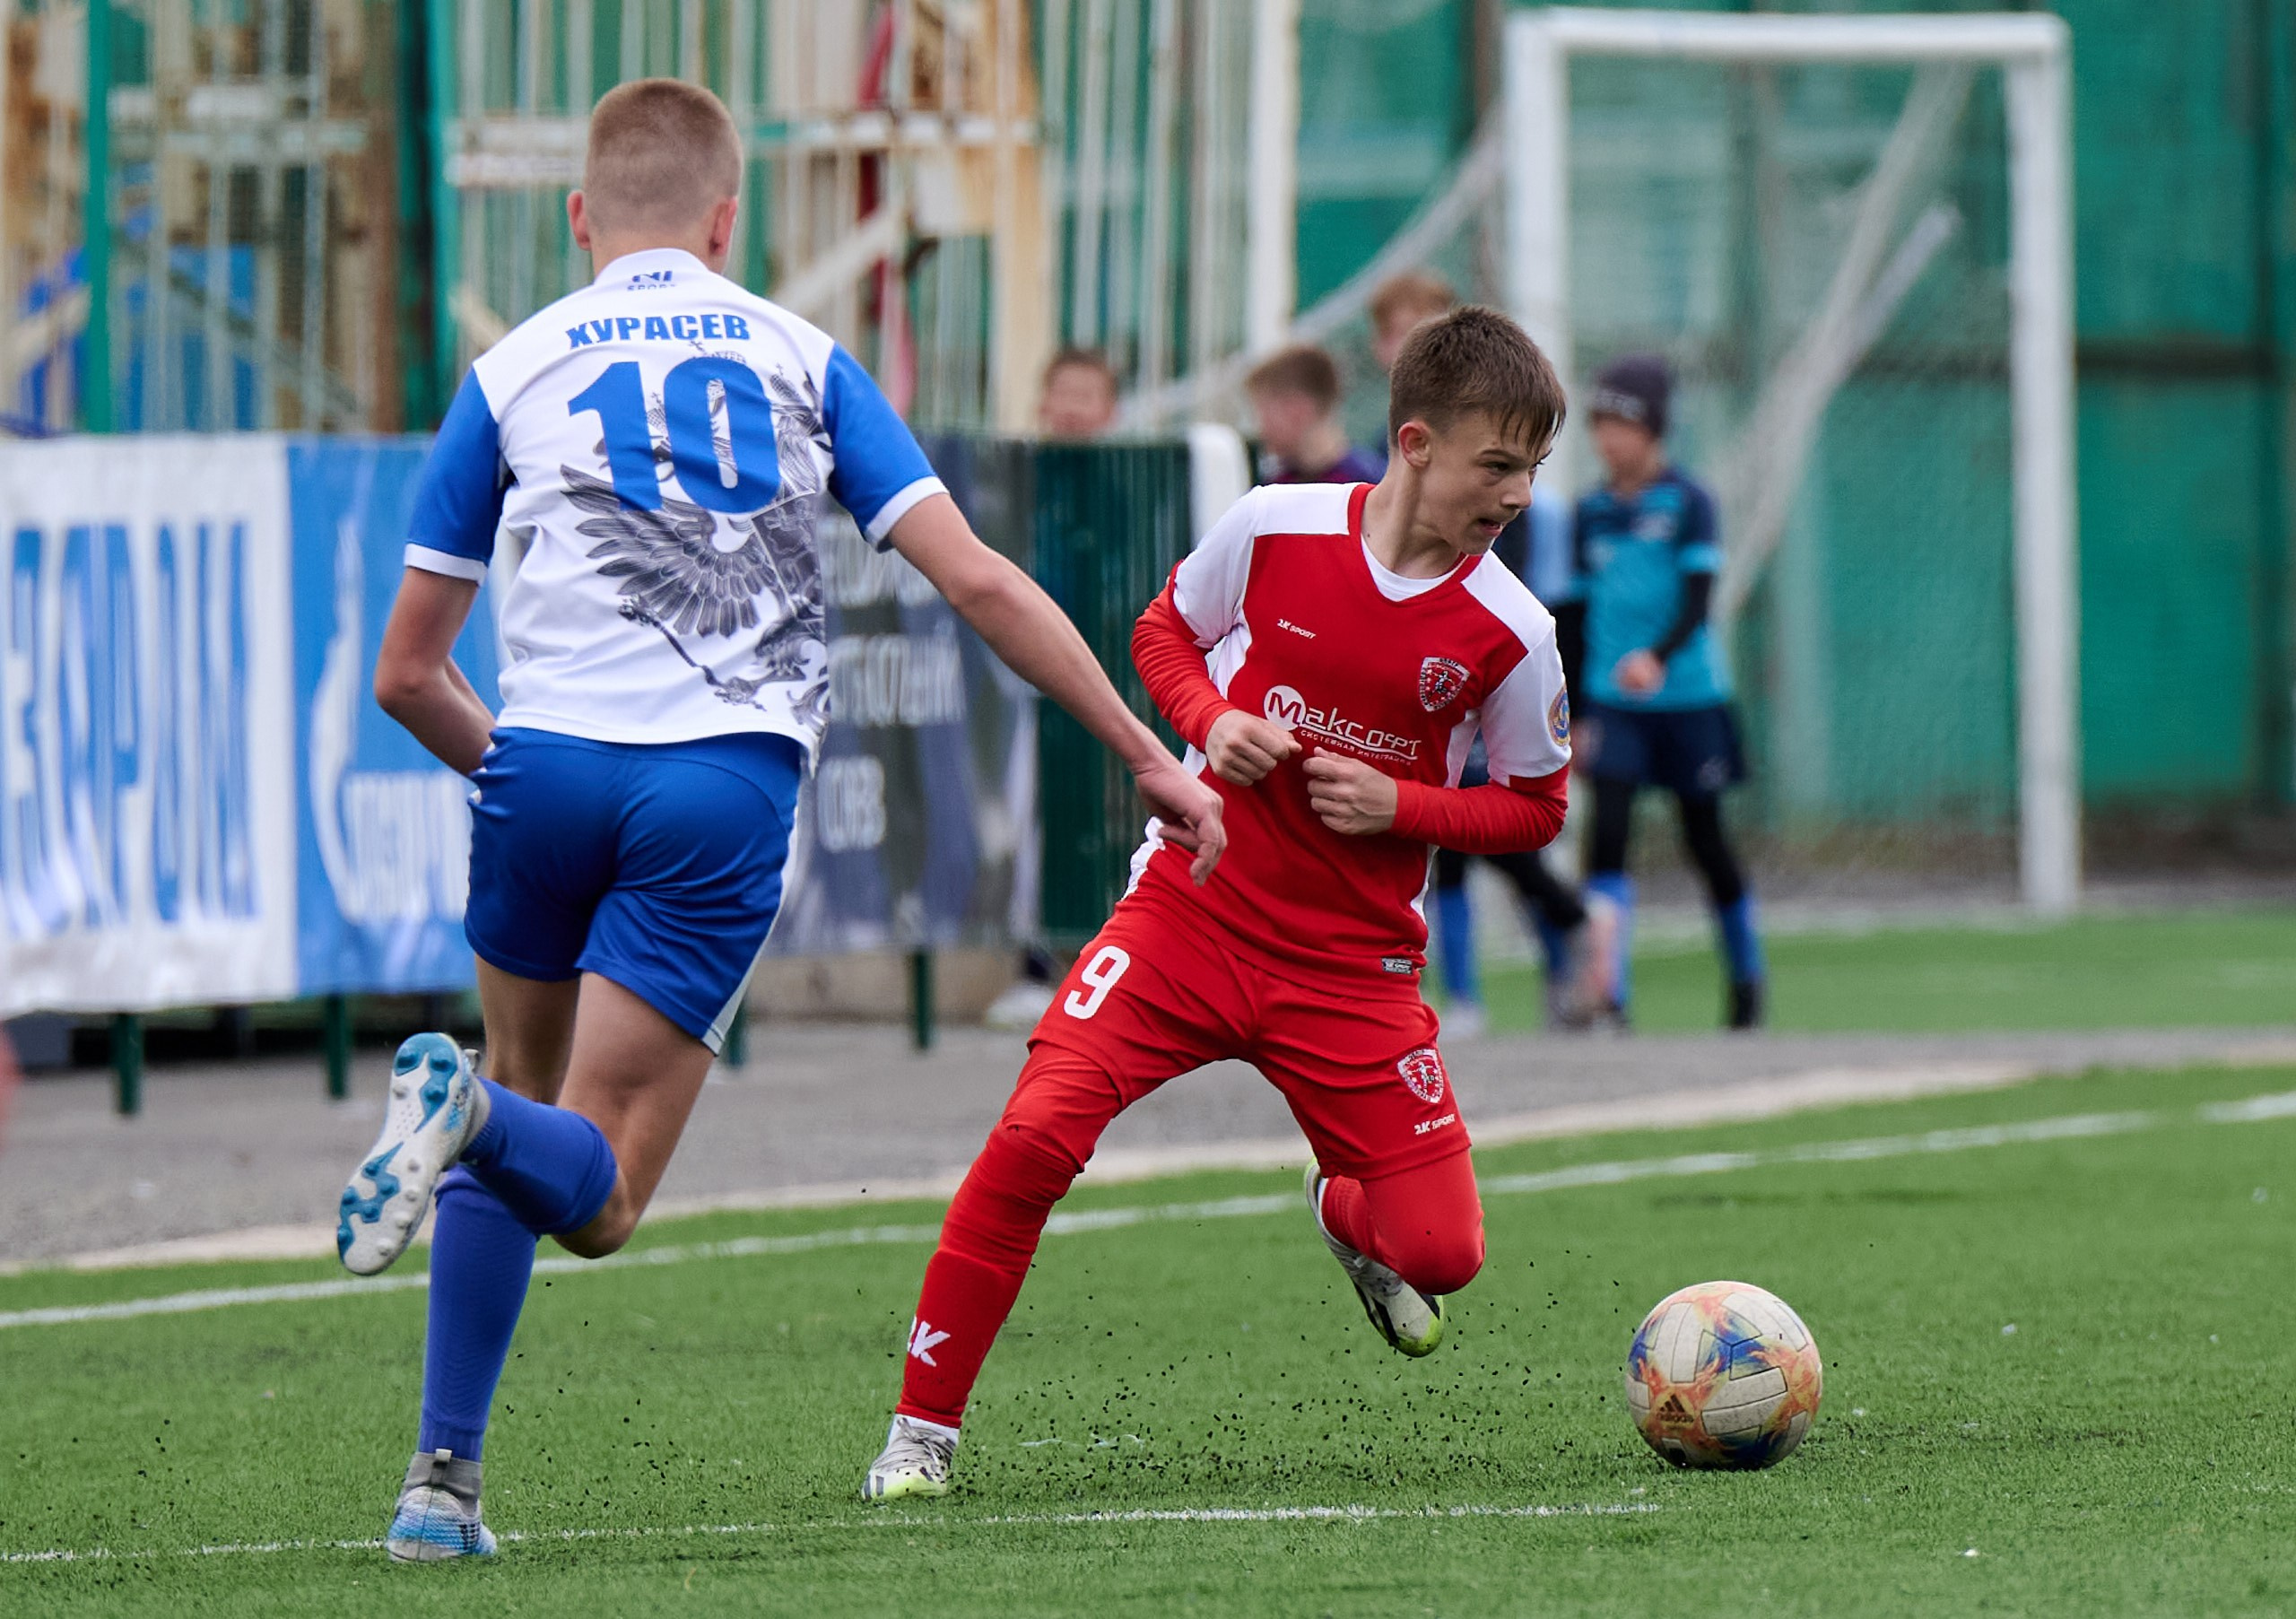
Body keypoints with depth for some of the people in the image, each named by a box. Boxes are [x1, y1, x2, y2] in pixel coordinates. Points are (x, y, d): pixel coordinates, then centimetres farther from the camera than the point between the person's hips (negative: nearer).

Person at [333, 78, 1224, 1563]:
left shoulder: (513, 371, 14)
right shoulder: (800, 361, 15)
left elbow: (408, 675, 14)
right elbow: (976, 579, 6)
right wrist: (1151, 756, 10)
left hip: (550, 758, 1)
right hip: (730, 785, -1)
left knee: (532, 1097, 23)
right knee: (597, 1199, 1)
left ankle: (443, 1479, 13)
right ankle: (472, 1114, -35)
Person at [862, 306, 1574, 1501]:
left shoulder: (1510, 632, -8)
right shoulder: (1274, 528, -8)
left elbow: (1535, 807, 5)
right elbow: (1165, 631, 11)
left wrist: (1400, 804, -12)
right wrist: (1212, 723, -10)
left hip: (1351, 964, 1)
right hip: (1192, 906, -1)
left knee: (1440, 1255, -6)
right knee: (1032, 1140, -23)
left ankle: (1347, 1216, 34)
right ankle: (922, 1428, -9)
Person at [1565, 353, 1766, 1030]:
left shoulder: (1688, 504, -5)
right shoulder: (1592, 512, 7)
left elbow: (1698, 601, -15)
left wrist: (1657, 658, -33)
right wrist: (1576, 714, 13)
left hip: (1688, 697, -3)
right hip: (1613, 702, 3)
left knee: (1705, 838, 7)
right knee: (1608, 828, -13)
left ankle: (1746, 975, 27)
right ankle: (1606, 987, -18)